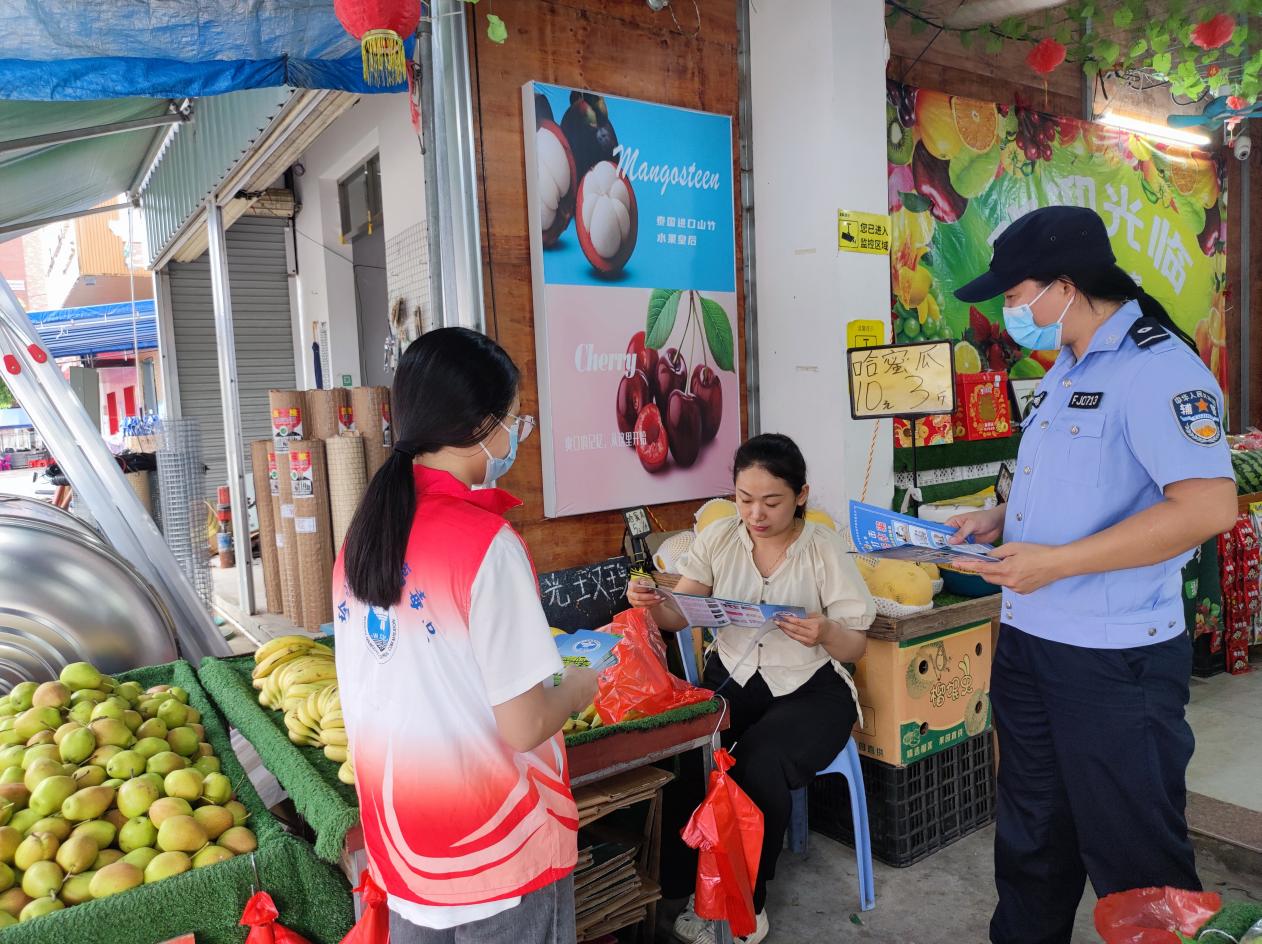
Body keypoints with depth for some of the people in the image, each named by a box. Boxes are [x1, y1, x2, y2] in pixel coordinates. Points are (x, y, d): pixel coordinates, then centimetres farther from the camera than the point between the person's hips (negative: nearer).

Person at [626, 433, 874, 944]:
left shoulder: (823, 547, -8)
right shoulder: (719, 537, 0)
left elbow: (856, 646, -3)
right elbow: (678, 617, 0)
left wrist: (825, 633, -26)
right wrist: (652, 604, -24)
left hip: (809, 689, -2)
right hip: (732, 677, 3)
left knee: (759, 765, -29)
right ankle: (673, 884, -4)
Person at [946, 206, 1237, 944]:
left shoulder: (1158, 368, -17)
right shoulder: (1068, 372, 11)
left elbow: (1208, 506, -27)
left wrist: (1057, 562, -26)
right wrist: (1001, 520, 7)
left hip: (1115, 659, -9)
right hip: (1030, 643, 9)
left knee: (1134, 856, 9)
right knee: (1031, 834, 22)